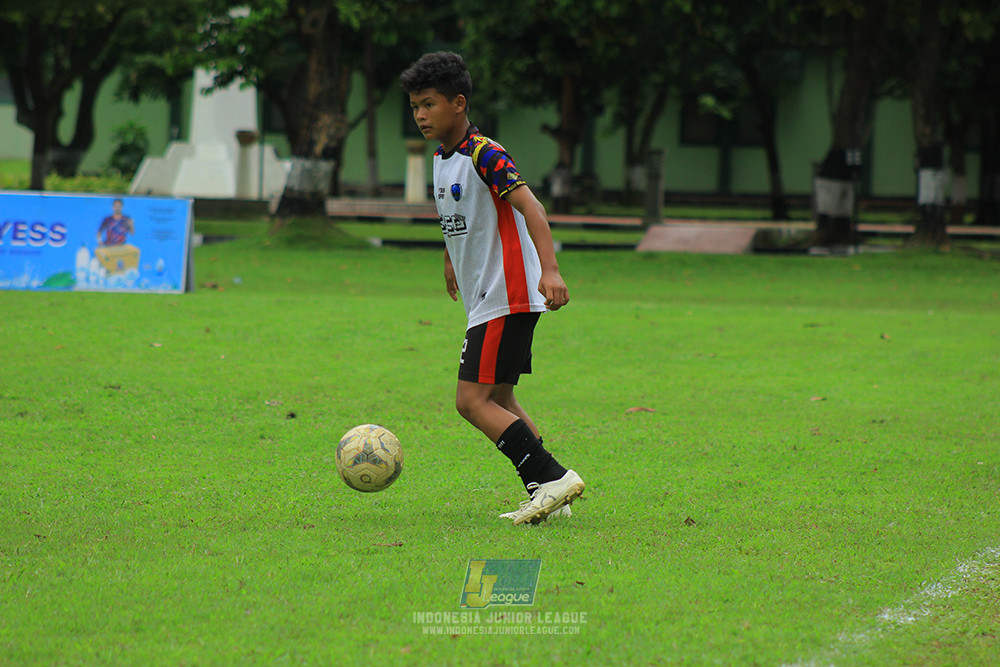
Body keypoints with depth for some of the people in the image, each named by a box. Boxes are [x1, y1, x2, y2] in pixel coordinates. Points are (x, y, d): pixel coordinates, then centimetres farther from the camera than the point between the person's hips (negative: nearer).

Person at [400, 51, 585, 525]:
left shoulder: (484, 155, -17)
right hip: (484, 298, 10)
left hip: (507, 297, -10)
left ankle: (553, 477, -14)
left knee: (473, 401, -13)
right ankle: (545, 493, 14)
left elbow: (529, 206, -28)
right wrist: (450, 259, 44)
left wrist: (549, 269, -40)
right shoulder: (442, 157, 12)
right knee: (498, 401, 12)